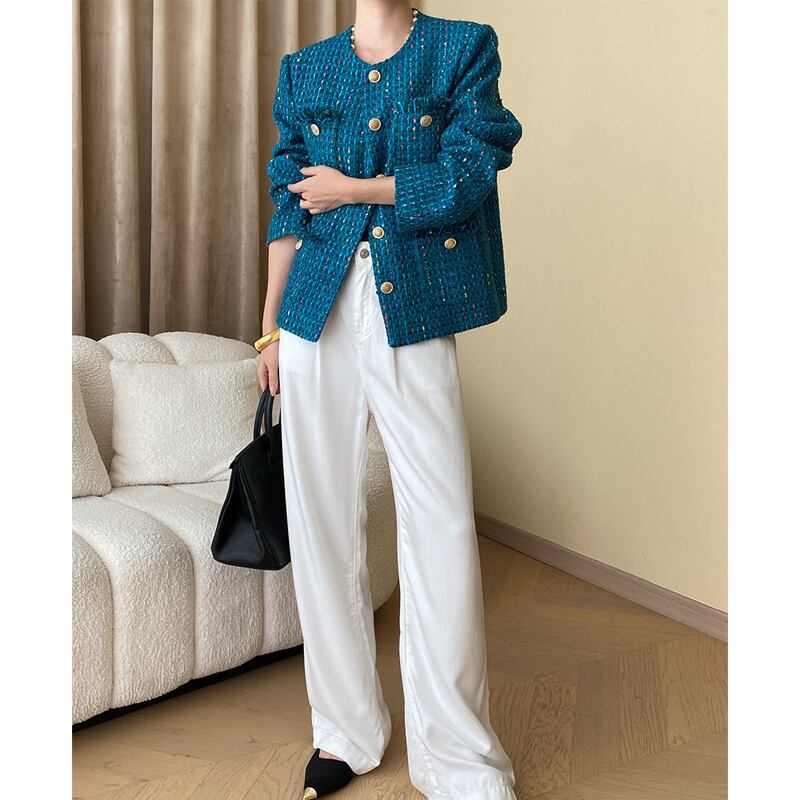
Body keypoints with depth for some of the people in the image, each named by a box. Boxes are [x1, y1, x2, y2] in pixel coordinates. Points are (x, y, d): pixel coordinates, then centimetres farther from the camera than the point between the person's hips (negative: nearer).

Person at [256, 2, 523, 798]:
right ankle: (346, 730, 22)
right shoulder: (304, 68, 15)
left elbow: (467, 177, -6)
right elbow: (289, 206, 11)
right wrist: (270, 327, 7)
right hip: (319, 310, 3)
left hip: (413, 312, -2)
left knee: (442, 528, -4)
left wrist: (350, 188, -2)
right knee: (322, 517, 5)